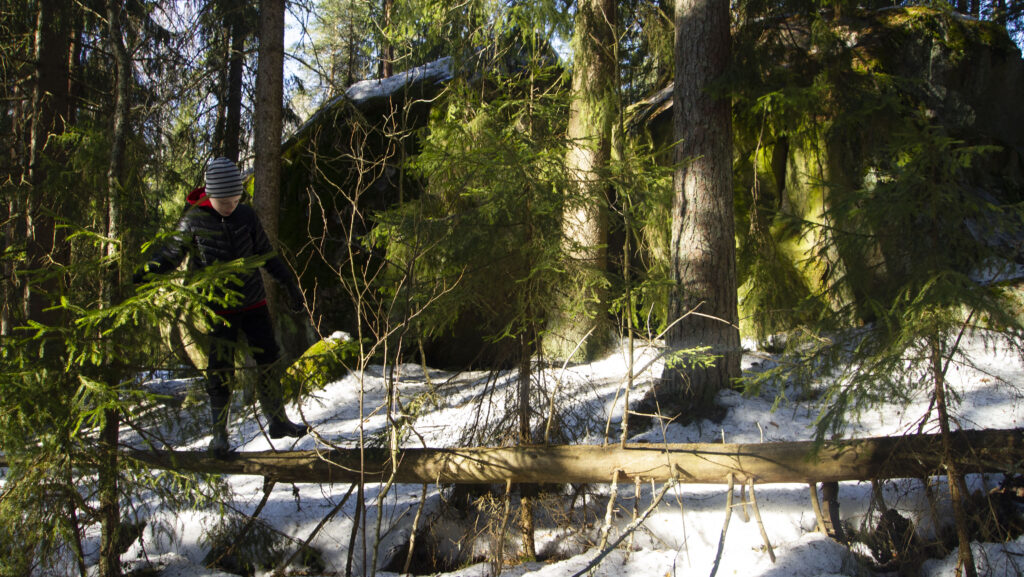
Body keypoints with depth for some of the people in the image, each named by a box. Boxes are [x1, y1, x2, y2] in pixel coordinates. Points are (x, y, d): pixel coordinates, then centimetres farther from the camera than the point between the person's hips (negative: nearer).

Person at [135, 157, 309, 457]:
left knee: (269, 362, 7)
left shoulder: (246, 215, 0)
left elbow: (266, 253, 10)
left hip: (254, 302, 3)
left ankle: (278, 421, 24)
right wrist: (148, 272, -16)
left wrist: (289, 283, 10)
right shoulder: (194, 220, -9)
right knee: (220, 371, -3)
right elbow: (173, 252, 0)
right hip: (220, 307, -3)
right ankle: (219, 434, 12)